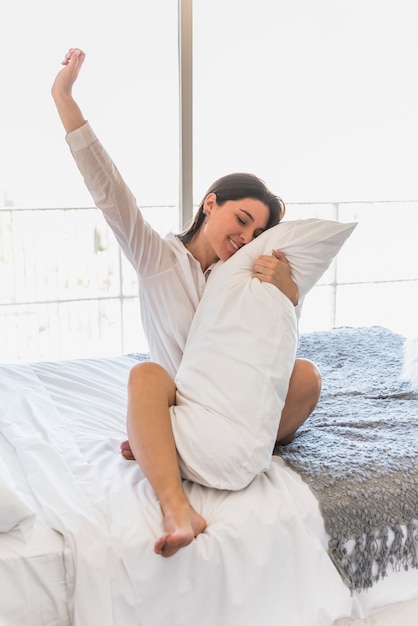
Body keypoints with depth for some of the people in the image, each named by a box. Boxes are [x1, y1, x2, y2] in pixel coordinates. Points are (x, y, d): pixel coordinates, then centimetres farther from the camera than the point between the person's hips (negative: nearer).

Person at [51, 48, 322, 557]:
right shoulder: (159, 258, 0)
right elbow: (110, 193, -11)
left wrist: (287, 289, -22)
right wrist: (64, 98, -17)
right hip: (181, 405, -4)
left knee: (306, 376, -23)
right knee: (147, 375, -34)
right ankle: (176, 507, -51)